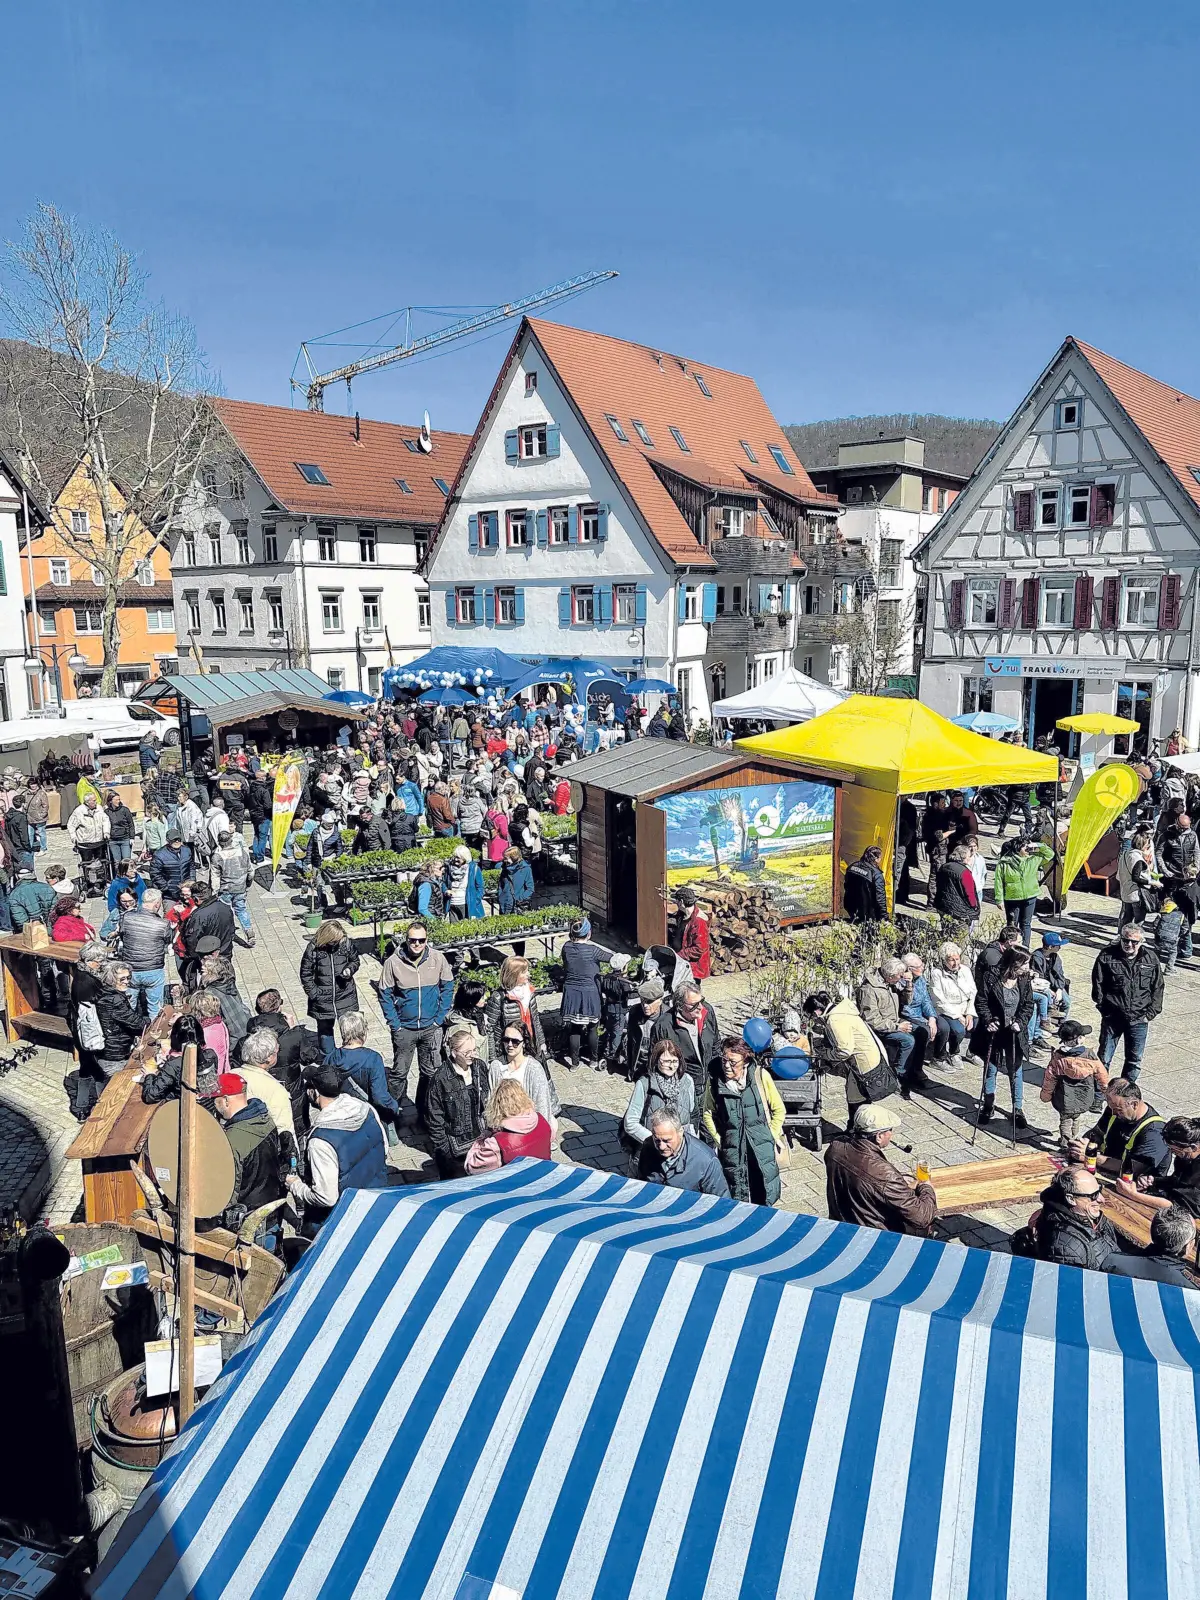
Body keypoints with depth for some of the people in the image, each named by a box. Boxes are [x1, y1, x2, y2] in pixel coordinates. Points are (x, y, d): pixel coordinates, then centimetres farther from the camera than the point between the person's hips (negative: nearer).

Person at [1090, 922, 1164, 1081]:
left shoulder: (1151, 959, -1)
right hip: (1112, 1017, -2)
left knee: (1135, 1059, 12)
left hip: (1139, 1020, 2)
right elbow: (1097, 984, -2)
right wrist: (1103, 1007, -6)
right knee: (1104, 1058, 6)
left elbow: (1158, 989, 5)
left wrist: (1151, 1013, -2)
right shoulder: (1107, 956, -8)